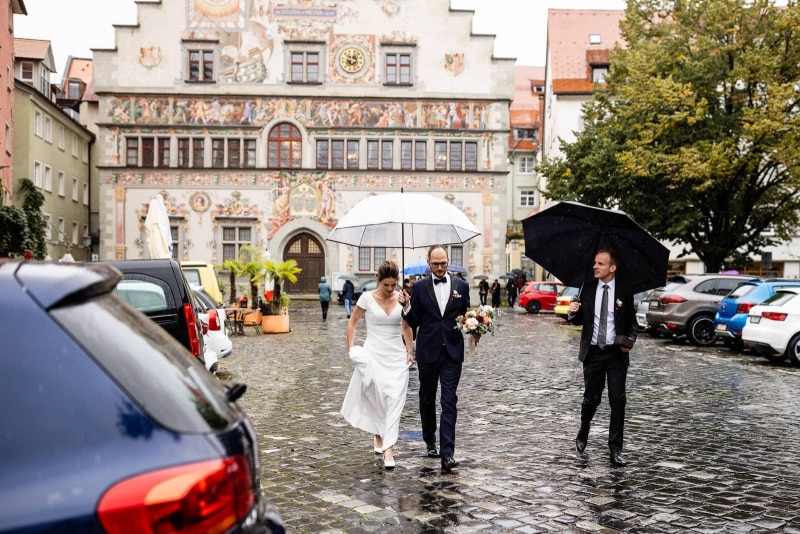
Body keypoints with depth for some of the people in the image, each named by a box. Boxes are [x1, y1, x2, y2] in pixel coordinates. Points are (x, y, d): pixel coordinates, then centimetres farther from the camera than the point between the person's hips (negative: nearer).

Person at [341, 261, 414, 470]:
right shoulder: (367, 298, -6)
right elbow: (352, 323, 3)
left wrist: (410, 350, 7)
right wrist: (351, 348, -5)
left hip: (397, 356, 2)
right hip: (374, 354, -2)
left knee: (395, 401, -7)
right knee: (379, 398, -5)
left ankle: (388, 448, -6)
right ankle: (379, 435, 24)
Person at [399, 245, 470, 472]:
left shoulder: (461, 286, 4)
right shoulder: (419, 287, 1)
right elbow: (414, 322, 3)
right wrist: (406, 306, -16)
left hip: (452, 353, -1)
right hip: (427, 352, 1)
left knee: (449, 402, -8)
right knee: (427, 399, 14)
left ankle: (447, 453, -10)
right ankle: (430, 441, 35)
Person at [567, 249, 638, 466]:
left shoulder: (624, 292, -2)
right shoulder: (587, 288, 3)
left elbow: (632, 322, 6)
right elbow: (579, 320, 7)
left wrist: (629, 340, -12)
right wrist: (572, 313, -16)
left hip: (616, 353, -1)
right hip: (593, 352, 1)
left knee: (618, 401, -1)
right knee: (591, 398, 9)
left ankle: (615, 449, 9)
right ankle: (583, 433, 37)